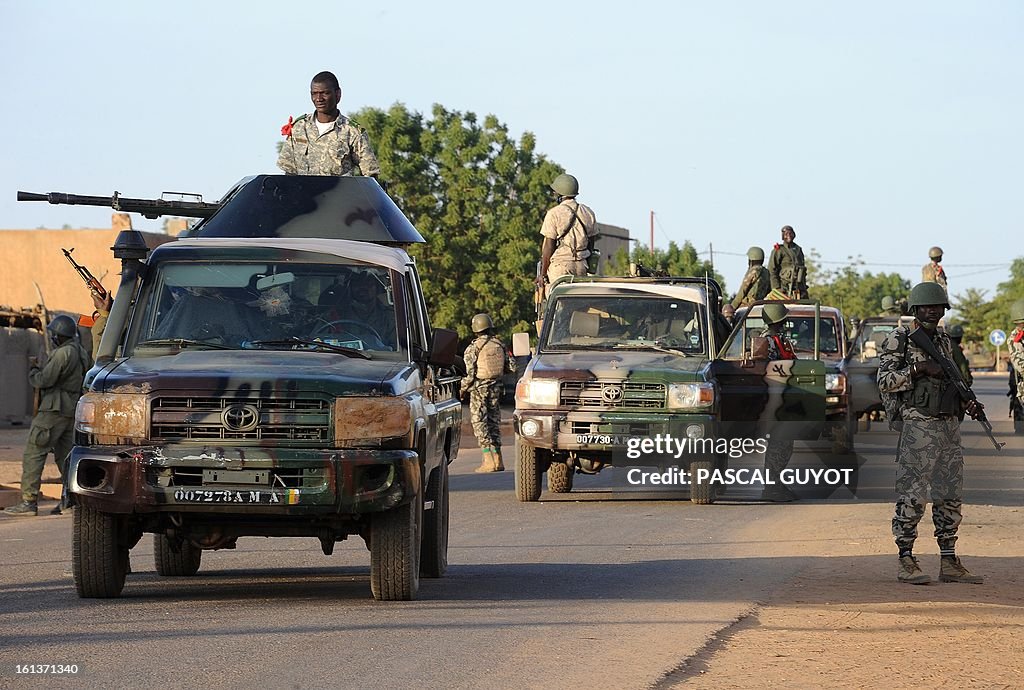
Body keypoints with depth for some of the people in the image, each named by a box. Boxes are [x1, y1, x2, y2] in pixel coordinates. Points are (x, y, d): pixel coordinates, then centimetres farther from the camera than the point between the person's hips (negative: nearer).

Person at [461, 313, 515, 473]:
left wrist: (462, 388, 2)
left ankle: (488, 461, -9)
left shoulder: (473, 348, -11)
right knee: (494, 421, 13)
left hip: (479, 388, -5)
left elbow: (469, 373, -14)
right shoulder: (500, 345, 3)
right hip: (496, 388, 5)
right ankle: (498, 460, 12)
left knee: (480, 423, -2)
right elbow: (512, 367, 4)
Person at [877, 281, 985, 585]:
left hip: (949, 424, 7)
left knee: (950, 495, 7)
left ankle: (949, 562, 12)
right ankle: (906, 562, -2)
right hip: (917, 425, -7)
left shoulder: (944, 341, 17)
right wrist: (919, 368, -20)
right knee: (912, 496, -6)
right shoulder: (898, 339, -3)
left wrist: (968, 404, 6)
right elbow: (885, 380, -11)